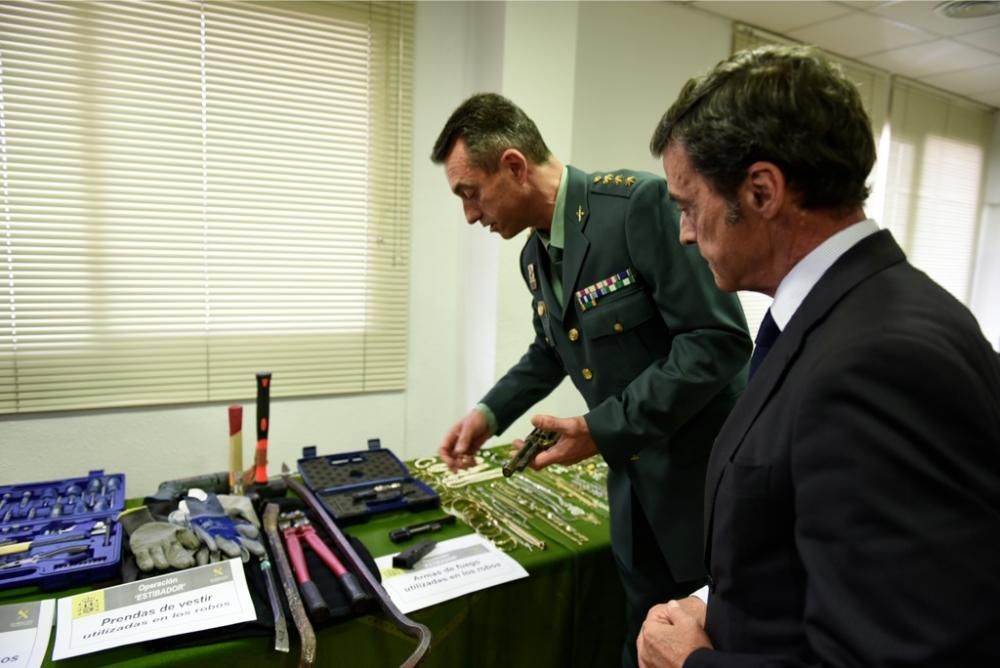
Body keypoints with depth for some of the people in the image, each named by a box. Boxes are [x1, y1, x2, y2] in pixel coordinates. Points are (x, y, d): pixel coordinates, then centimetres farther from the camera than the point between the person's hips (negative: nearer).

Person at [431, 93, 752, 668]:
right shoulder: (534, 256, 4)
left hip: (708, 471, -7)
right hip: (638, 482, 7)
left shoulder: (642, 204, -21)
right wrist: (491, 413, 6)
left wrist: (604, 430, -24)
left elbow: (719, 339, -25)